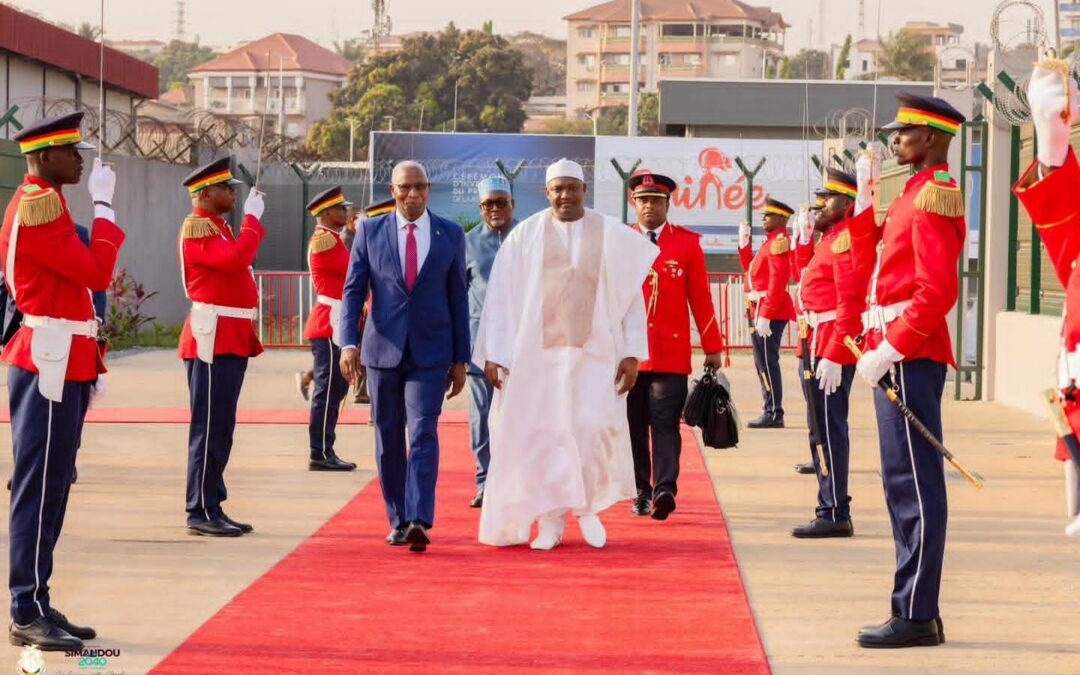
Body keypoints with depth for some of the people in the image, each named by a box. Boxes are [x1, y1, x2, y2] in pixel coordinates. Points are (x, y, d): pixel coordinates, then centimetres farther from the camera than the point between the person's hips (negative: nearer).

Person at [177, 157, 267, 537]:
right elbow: (237, 259, -27)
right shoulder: (196, 227, -11)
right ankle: (200, 512, -5)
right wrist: (253, 217, -15)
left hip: (230, 341, 10)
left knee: (221, 427, 11)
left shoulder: (219, 227, 19)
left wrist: (247, 337, 19)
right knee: (210, 427, -8)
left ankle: (212, 507, 15)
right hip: (213, 340, -10)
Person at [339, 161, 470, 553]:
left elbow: (458, 298, 7)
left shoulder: (450, 234, 5)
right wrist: (348, 343, -12)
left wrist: (461, 359, 5)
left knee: (423, 433, -13)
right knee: (388, 439, 7)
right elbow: (353, 291, 2)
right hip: (382, 351, 1)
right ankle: (398, 521, 17)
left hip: (430, 354, -1)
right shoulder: (370, 233, 4)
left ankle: (419, 521, -21)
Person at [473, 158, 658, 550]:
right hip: (537, 353, 0)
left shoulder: (613, 236, 3)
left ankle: (588, 506, 14)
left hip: (594, 352, 0)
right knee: (542, 433, 0)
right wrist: (493, 354, -3)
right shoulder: (525, 236, 2)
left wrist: (632, 354, -2)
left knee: (594, 427, -10)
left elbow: (631, 297, 4)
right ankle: (550, 521, 12)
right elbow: (501, 296, 2)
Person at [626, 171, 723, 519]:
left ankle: (665, 489, -15)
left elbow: (701, 299, 5)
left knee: (665, 422, -9)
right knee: (634, 424, 6)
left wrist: (712, 349, 5)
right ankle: (642, 492, 15)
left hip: (672, 352, -2)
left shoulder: (687, 243, 4)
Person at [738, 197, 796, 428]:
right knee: (764, 362, 13)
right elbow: (751, 269, 24)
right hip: (764, 311, 10)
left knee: (767, 362, -8)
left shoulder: (779, 241, -13)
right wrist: (744, 243, 16)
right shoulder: (771, 242, 18)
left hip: (769, 311, -10)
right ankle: (772, 412, 18)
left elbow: (777, 282, -21)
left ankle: (773, 414, -5)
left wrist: (765, 315, -24)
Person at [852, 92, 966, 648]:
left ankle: (916, 616, -4)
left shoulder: (933, 196, -13)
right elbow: (871, 262, 25)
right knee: (905, 486, 12)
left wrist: (888, 350, -21)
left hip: (909, 357, -11)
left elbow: (938, 291, -22)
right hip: (900, 354, 11)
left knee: (914, 487, -8)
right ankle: (916, 610, 18)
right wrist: (864, 203, 19)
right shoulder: (917, 194, 19)